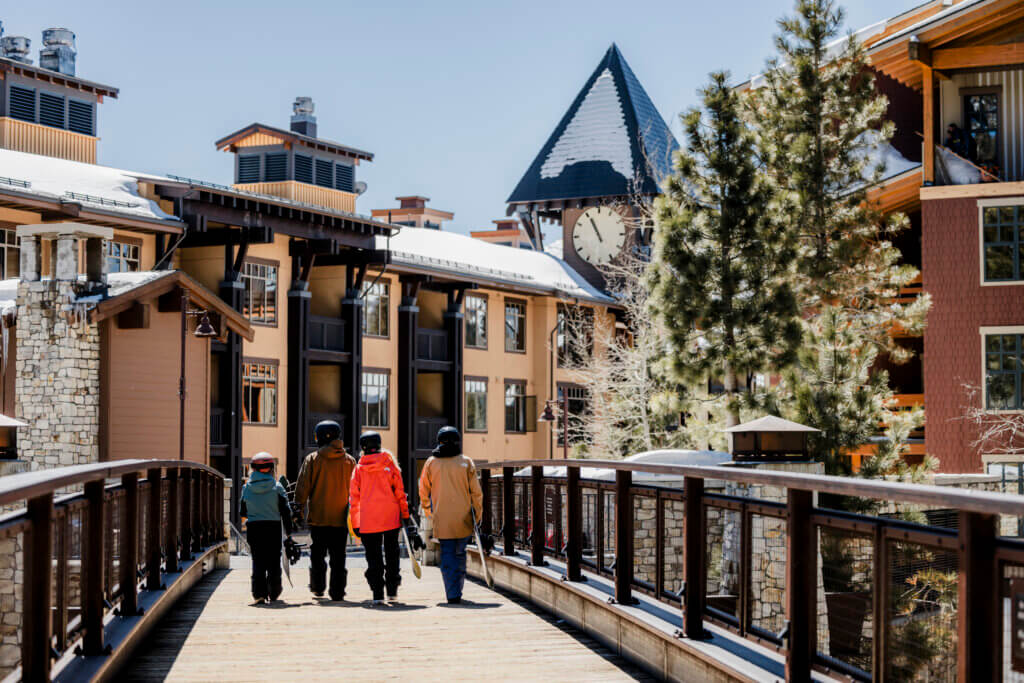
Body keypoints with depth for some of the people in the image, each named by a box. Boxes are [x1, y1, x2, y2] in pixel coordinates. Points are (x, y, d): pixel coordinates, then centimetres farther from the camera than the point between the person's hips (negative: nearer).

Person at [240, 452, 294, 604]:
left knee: (258, 562, 4)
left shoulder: (247, 488, 0)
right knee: (274, 562, 12)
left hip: (253, 529, 1)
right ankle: (274, 594, 20)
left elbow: (243, 512, 8)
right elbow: (285, 512, -4)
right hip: (273, 528, -1)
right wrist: (289, 534, 2)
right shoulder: (276, 487, -5)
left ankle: (259, 593, -8)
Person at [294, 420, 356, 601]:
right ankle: (337, 591, 2)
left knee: (317, 554, 13)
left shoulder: (312, 459, -3)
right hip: (341, 518, 1)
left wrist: (298, 508, 4)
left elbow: (303, 487, -4)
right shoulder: (349, 460, 3)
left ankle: (317, 587, 17)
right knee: (338, 556, 4)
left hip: (318, 516, -1)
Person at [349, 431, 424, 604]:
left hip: (368, 520, 0)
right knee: (391, 553, 15)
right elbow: (399, 492, 0)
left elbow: (354, 497, 4)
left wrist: (355, 524, 10)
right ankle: (392, 590, 17)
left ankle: (377, 593, -5)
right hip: (391, 518, 0)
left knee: (373, 557, 3)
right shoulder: (389, 463, 2)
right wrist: (406, 515, 6)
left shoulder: (359, 468, 4)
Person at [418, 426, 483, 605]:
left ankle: (453, 595, -4)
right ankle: (457, 591, 16)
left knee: (447, 555, 2)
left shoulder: (431, 463, 1)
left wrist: (427, 511, 24)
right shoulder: (466, 462, -2)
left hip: (442, 518, 0)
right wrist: (478, 513, 9)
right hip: (463, 518, 0)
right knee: (460, 553, 14)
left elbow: (423, 491, 9)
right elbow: (476, 491, -2)